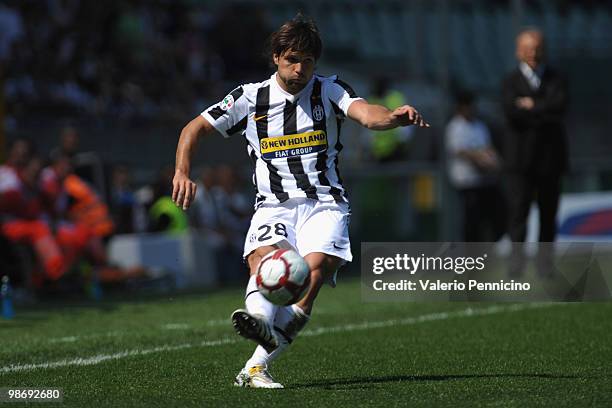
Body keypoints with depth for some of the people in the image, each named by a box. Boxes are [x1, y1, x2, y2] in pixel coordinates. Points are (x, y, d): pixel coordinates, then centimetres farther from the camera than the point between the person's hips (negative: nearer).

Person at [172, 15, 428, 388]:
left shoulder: (329, 91, 6)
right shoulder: (251, 98, 9)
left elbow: (367, 114, -13)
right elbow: (194, 129, 14)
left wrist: (394, 117, -37)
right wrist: (183, 172, -3)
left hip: (325, 204, -2)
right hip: (273, 206, 2)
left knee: (314, 272, -26)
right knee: (263, 260, -30)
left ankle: (256, 366, -32)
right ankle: (260, 321, -59)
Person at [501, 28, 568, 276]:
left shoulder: (556, 79, 9)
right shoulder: (511, 81, 5)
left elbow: (560, 105, -10)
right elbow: (511, 112, -12)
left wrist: (531, 106, -10)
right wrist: (545, 113, -11)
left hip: (550, 156, 1)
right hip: (521, 157, -1)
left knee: (548, 212, 4)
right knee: (518, 209, -8)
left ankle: (545, 258, 10)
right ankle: (517, 257, -7)